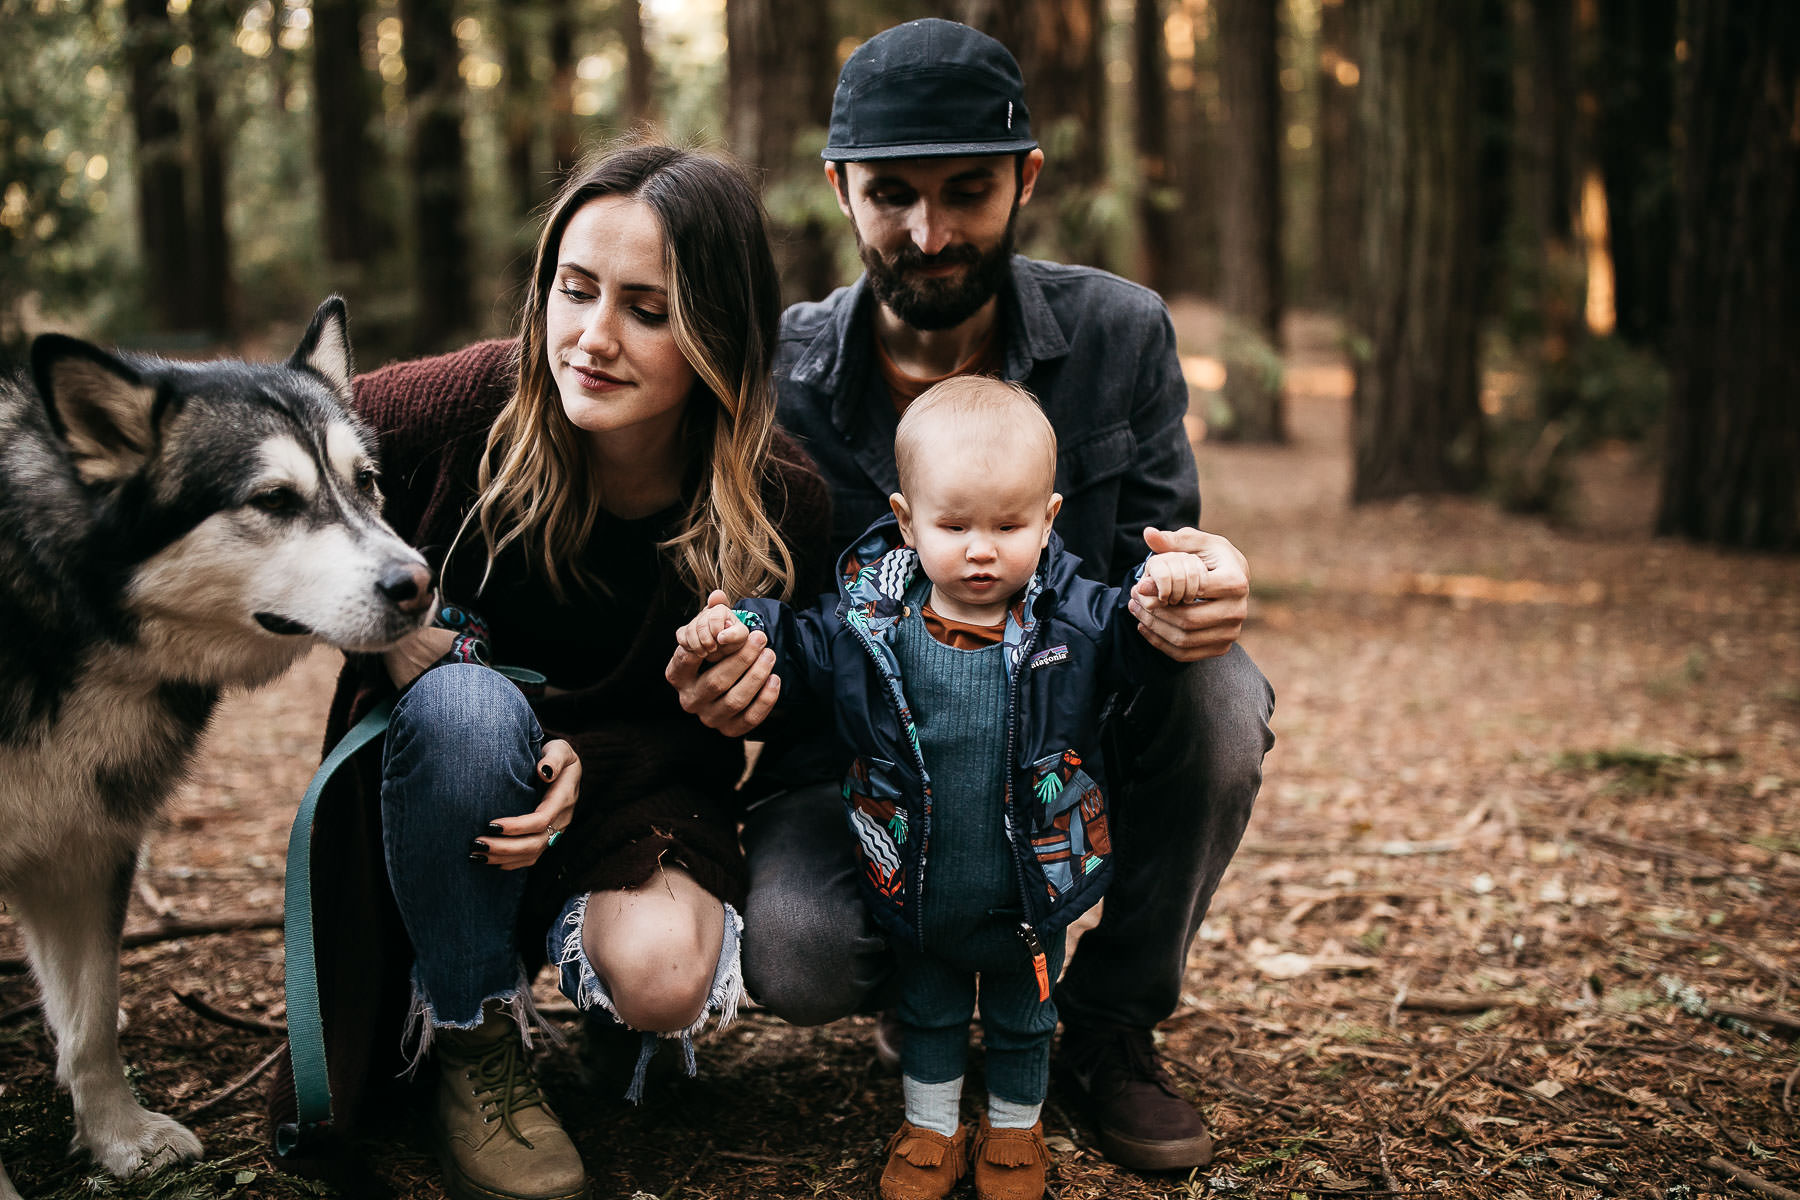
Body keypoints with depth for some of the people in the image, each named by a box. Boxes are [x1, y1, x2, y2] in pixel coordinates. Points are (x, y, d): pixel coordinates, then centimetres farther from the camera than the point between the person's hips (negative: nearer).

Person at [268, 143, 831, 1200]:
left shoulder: (781, 507, -19)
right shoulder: (478, 403, -23)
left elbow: (725, 727, -6)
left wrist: (591, 763, -25)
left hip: (636, 786, 0)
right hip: (446, 772, 0)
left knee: (663, 981, -29)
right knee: (466, 702, -35)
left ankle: (577, 926, 10)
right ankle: (473, 1041, -13)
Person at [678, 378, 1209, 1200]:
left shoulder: (1072, 617, -16)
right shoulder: (867, 620, -13)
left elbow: (1139, 639, -10)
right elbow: (798, 651, 0)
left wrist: (1168, 587, -31)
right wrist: (737, 633, -17)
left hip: (1032, 892, 0)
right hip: (918, 894, 1)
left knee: (1023, 1018, 22)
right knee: (927, 1012, 24)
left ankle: (1014, 1131, 46)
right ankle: (930, 1129, 46)